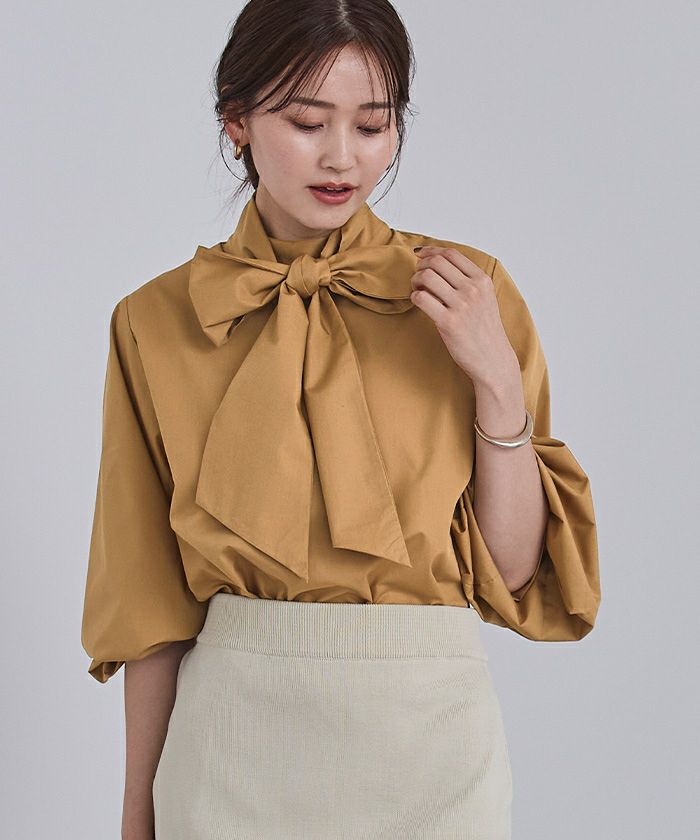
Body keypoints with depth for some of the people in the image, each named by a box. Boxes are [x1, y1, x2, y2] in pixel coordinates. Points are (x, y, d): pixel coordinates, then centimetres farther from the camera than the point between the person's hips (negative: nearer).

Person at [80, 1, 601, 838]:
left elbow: (513, 569, -3)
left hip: (431, 729, 0)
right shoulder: (158, 321, -1)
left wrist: (497, 380, -14)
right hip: (236, 737, 0)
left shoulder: (464, 293, -2)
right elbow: (149, 603, 3)